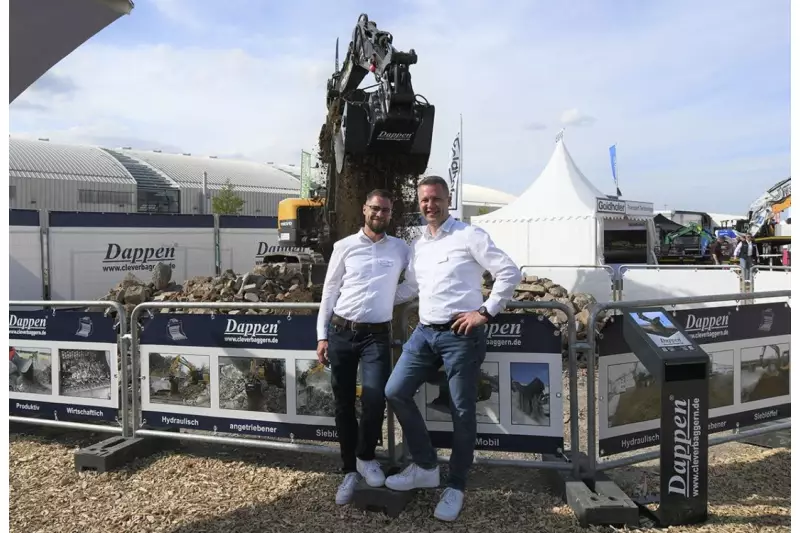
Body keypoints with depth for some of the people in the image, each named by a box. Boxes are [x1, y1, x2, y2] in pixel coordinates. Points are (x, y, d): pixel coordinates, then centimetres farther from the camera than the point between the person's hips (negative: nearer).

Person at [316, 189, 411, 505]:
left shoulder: (401, 249, 7)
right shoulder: (344, 247, 4)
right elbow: (329, 292, 5)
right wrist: (322, 336, 2)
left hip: (377, 335, 0)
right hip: (341, 332, 1)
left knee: (375, 400, -14)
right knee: (343, 404, 6)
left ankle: (366, 457, 14)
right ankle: (350, 470, 22)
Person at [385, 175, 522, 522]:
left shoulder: (470, 235, -6)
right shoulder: (417, 245, 15)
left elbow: (510, 272, -10)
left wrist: (485, 312, -12)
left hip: (461, 335, -7)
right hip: (425, 332, 7)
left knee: (462, 411, 2)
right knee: (395, 393, 5)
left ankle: (456, 487, 19)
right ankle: (425, 467, 21)